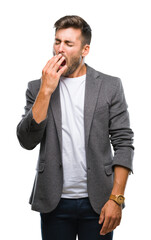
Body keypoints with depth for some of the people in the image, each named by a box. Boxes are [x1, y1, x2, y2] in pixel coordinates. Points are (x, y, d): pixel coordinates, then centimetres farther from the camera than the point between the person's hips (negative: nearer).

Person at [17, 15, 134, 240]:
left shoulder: (110, 86, 1)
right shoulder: (37, 88, 5)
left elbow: (123, 143, -1)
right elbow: (27, 141, -5)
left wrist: (116, 198, -9)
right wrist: (46, 90, -12)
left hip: (97, 202, -1)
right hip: (54, 203, 1)